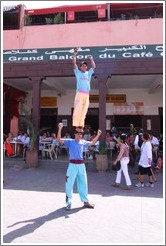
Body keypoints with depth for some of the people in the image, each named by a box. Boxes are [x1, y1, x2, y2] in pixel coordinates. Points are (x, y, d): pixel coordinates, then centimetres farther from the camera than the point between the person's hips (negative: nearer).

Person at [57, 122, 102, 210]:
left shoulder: (83, 142, 9)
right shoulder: (70, 141, -4)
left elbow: (92, 143, 24)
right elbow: (59, 140, -15)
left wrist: (98, 135, 13)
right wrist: (60, 129, -27)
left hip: (81, 165, 5)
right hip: (72, 165, -5)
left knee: (83, 183, 15)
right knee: (69, 184, 1)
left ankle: (85, 201, 30)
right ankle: (69, 203, 14)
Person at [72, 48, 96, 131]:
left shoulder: (88, 73, 23)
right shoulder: (78, 72, 14)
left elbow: (94, 66, 17)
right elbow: (74, 64, 3)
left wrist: (91, 59, 13)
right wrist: (74, 55, -2)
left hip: (87, 94, 4)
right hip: (79, 93, -4)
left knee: (84, 110, 0)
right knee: (77, 109, -11)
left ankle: (81, 125, 1)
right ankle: (76, 125, -13)